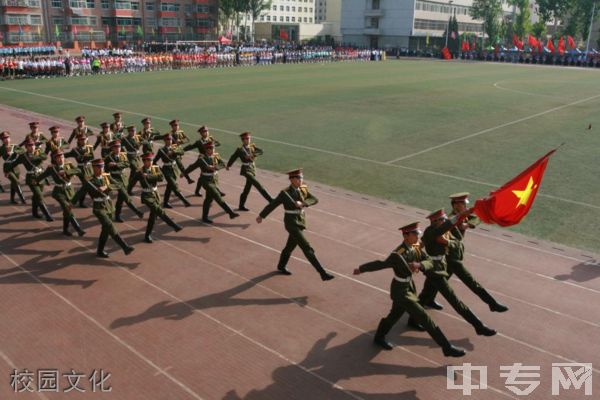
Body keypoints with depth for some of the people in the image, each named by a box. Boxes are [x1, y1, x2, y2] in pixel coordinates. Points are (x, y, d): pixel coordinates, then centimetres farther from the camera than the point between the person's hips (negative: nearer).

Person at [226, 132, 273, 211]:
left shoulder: (252, 146, 7)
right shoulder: (240, 149, -7)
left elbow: (260, 152, -7)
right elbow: (233, 157, 5)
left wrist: (253, 154, -24)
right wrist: (228, 165, 17)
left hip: (252, 169, 7)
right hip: (246, 170, -6)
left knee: (247, 189, 13)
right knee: (258, 185, -18)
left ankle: (241, 206, 24)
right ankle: (270, 200, -22)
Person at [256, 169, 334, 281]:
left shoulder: (303, 189, 1)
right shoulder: (285, 193, -17)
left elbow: (315, 200, -9)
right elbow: (272, 205, -7)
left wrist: (303, 203, -27)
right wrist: (261, 216, 3)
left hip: (300, 222, 7)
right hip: (291, 223, -7)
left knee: (290, 246, 25)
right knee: (307, 248, -12)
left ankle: (281, 266, 48)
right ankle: (323, 273, -14)